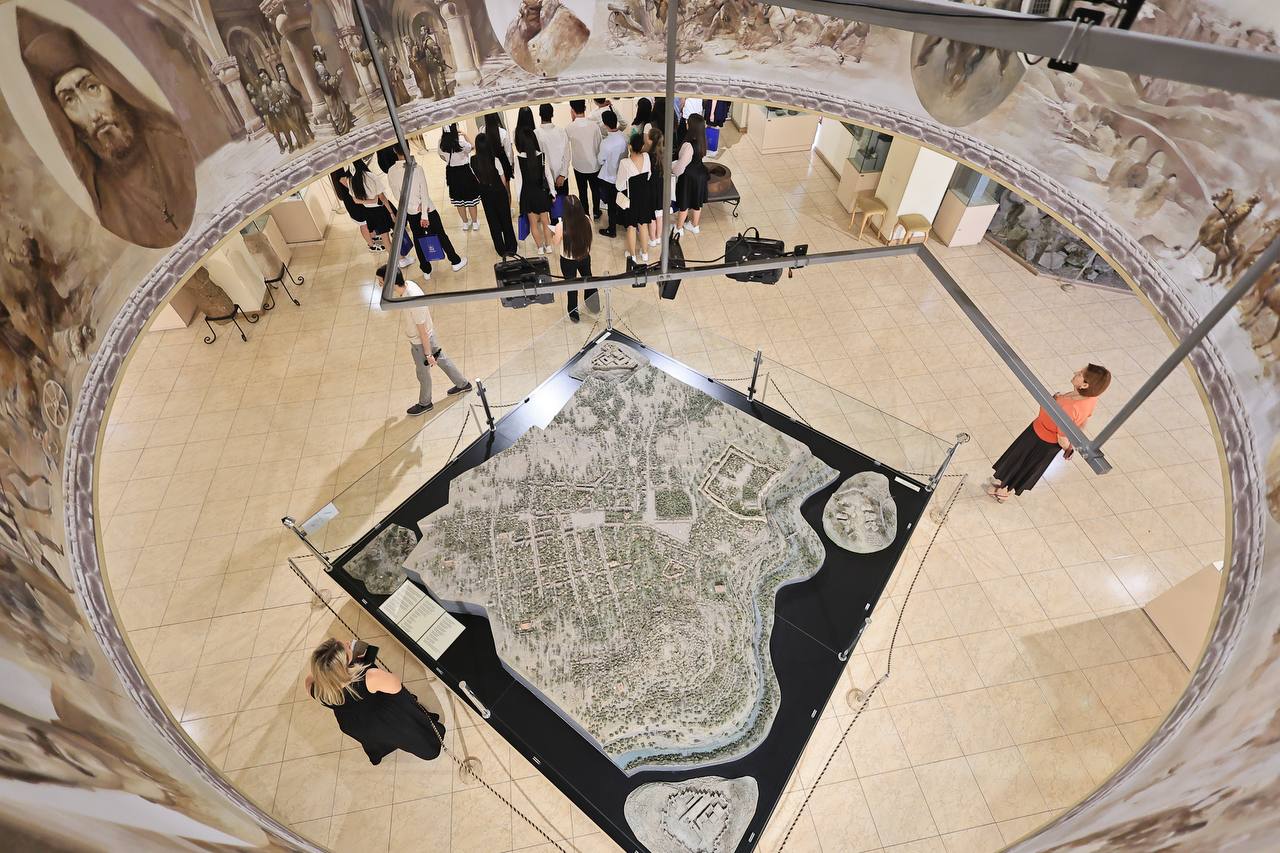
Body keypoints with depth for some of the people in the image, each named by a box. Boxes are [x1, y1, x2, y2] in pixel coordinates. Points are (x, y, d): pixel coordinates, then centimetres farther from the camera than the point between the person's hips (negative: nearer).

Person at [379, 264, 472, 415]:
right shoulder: (408, 284, -14)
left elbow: (423, 331, -27)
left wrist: (428, 354, -16)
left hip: (421, 342, -8)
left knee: (423, 374, 17)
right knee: (442, 360, 27)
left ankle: (425, 403, 42)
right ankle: (463, 384, 48)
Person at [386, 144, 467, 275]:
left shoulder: (391, 172, -7)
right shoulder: (416, 168, -18)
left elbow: (396, 195, -3)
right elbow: (424, 193, -18)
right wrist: (424, 215, -14)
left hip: (410, 212, 4)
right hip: (427, 209, -3)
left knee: (418, 240, 15)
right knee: (440, 235, 12)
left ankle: (426, 270, 24)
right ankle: (456, 261, 26)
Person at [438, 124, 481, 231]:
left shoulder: (442, 142, -13)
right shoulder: (461, 141, -26)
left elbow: (442, 156, 4)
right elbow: (470, 147, -6)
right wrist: (465, 135, 2)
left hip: (451, 171, 4)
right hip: (465, 170, -4)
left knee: (458, 198, 18)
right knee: (471, 198, 13)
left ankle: (465, 223, 30)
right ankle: (475, 222, 24)